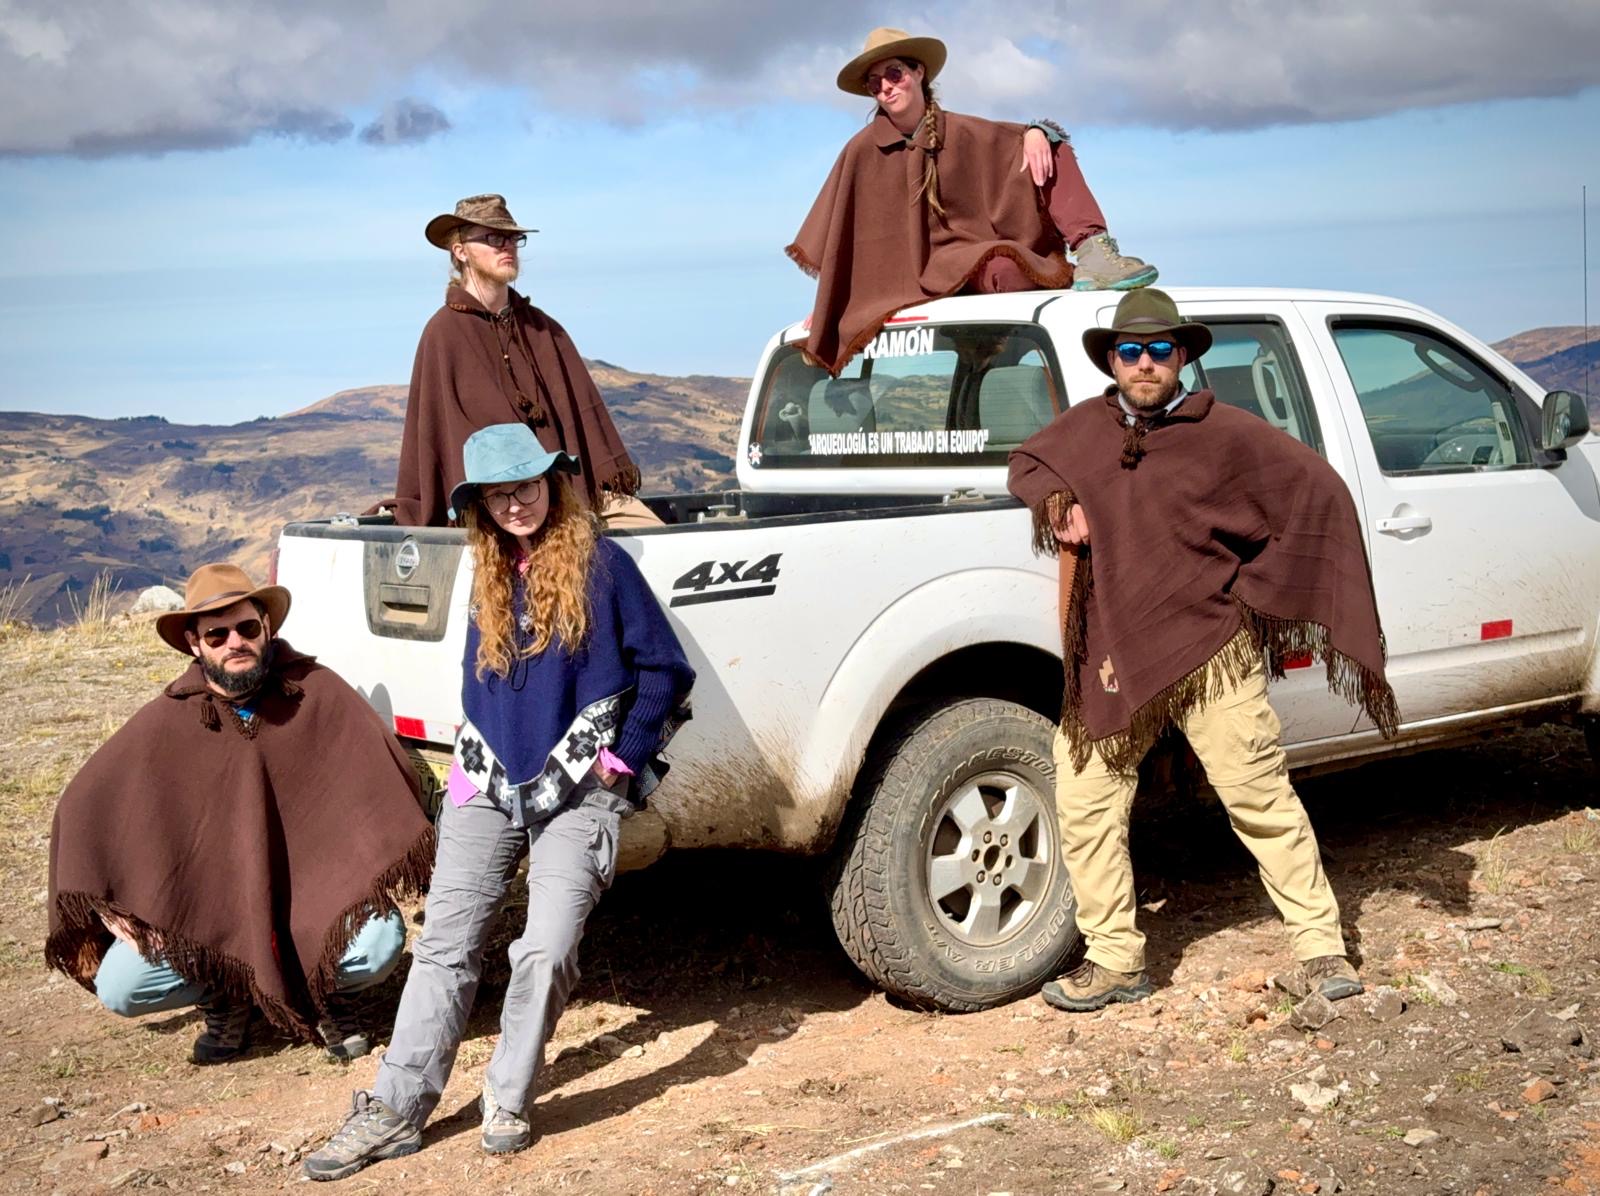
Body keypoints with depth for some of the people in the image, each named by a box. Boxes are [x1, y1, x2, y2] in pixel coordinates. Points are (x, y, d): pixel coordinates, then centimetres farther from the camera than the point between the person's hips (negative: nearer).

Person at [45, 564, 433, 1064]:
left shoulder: (318, 693, -10)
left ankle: (326, 993, 9)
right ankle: (224, 996, 13)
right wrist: (108, 909, -7)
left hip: (311, 892, -1)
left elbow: (386, 772, -5)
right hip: (203, 909, 1)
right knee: (119, 988, -21)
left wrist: (380, 875, -11)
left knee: (379, 944, -30)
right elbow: (84, 808, -1)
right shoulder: (166, 721, -9)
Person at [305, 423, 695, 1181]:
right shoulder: (488, 578, 11)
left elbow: (666, 670, -1)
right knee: (445, 948, -1)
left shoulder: (599, 564, -3)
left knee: (547, 950, -15)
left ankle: (508, 1103, 4)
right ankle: (396, 1110, 3)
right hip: (487, 786, 4)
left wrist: (623, 757, -2)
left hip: (575, 792, -4)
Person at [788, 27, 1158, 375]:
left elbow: (1022, 140, 13)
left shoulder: (962, 133, 5)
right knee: (1006, 268, -42)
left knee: (1052, 147, -8)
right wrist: (824, 306, -1)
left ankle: (1093, 252, -26)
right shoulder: (863, 151, -2)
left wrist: (1036, 132, -12)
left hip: (990, 242, 5)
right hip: (939, 264, -5)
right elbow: (835, 233, 0)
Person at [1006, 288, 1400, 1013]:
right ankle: (1114, 961, 13)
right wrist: (1057, 500, 4)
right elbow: (1028, 461, 27)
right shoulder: (1085, 427, 8)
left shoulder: (1228, 435, -5)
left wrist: (1260, 586, -2)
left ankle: (1320, 944, 11)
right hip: (1110, 660, 4)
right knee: (1084, 804, 2)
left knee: (1260, 796, -1)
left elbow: (1318, 493, -1)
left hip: (1210, 654, -4)